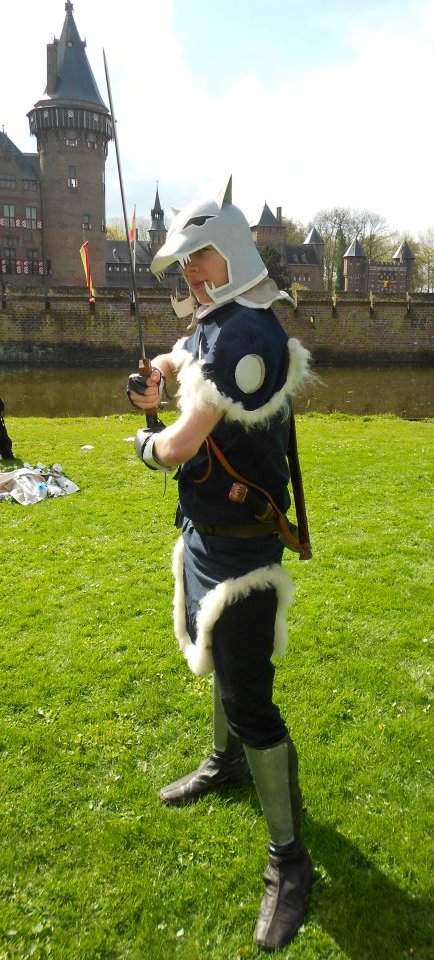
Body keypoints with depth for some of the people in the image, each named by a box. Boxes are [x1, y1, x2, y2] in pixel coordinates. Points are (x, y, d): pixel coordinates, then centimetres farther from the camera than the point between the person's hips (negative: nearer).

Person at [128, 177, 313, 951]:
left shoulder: (249, 335, -23)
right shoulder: (212, 326, 6)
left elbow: (178, 448, -25)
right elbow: (183, 357, 32)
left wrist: (147, 444, -3)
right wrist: (154, 376, 10)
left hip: (238, 549, -10)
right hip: (203, 533, 10)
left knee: (248, 700, -2)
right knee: (219, 658, 26)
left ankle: (289, 859, 19)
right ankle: (227, 761, 52)